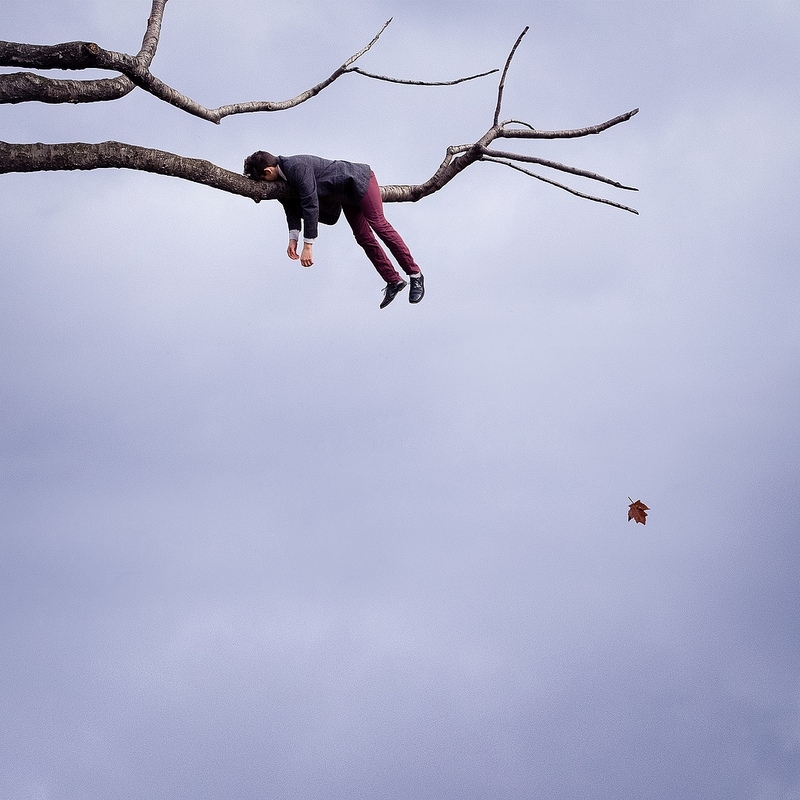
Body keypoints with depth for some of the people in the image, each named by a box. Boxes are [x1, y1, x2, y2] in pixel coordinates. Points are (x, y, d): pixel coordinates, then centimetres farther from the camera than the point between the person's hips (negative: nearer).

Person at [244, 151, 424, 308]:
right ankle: (394, 281, 14)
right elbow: (292, 206, 1)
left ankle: (414, 274, -10)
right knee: (364, 238, 8)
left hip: (360, 181, -10)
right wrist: (293, 238, -13)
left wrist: (308, 246, -35)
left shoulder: (297, 168, -34)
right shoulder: (283, 175, -5)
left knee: (379, 224, -15)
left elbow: (311, 206, -37)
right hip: (346, 195, 10)